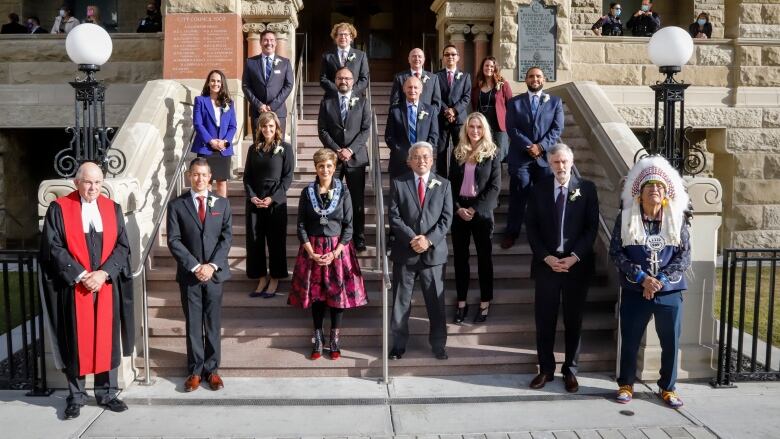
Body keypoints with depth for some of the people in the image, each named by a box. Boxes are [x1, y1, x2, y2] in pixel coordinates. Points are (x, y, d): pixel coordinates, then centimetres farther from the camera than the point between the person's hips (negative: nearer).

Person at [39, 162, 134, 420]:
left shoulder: (113, 209, 6)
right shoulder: (59, 209, -2)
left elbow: (122, 245, 2)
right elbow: (52, 248, -7)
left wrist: (103, 273, -12)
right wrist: (81, 275, -15)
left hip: (107, 286, 2)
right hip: (73, 288, -2)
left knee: (106, 339, 7)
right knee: (75, 341, 5)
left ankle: (107, 393, 18)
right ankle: (76, 397, 16)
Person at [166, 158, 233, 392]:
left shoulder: (222, 203, 5)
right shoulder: (177, 205, 0)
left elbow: (227, 237, 0)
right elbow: (174, 241, -5)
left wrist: (212, 265, -12)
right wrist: (195, 266, -14)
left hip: (215, 273, 1)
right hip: (189, 274, -1)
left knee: (213, 324, 7)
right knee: (193, 325, 6)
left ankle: (211, 369, 17)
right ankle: (195, 371, 16)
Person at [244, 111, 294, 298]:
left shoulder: (285, 148, -1)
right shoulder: (253, 149, 11)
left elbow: (287, 177, -5)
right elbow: (247, 176, 10)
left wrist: (272, 198, -13)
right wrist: (252, 196, -6)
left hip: (276, 202, -4)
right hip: (254, 202, 4)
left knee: (276, 240, 2)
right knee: (254, 240, 4)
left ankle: (274, 280, 13)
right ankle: (262, 279, 15)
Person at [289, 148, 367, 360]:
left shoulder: (343, 192, -3)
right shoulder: (307, 192, 0)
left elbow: (348, 226, -3)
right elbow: (301, 225, 0)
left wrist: (335, 253, -12)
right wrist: (311, 252, -9)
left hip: (338, 249, -1)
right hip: (313, 249, 1)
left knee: (338, 292, 2)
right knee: (315, 293, 6)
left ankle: (335, 339, 14)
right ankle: (318, 339, 17)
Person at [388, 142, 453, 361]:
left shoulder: (443, 185, 6)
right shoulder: (398, 183, 3)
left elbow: (446, 218, 0)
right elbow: (393, 217, -4)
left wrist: (428, 239, -14)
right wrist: (412, 239, -15)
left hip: (434, 251, 1)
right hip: (405, 251, 0)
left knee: (436, 301, 7)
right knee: (401, 301, 7)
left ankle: (438, 344, 21)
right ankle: (399, 344, 21)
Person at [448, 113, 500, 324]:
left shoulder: (492, 153, -2)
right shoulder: (457, 153, 7)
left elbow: (495, 187, -8)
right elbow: (451, 183, 5)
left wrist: (475, 209, -14)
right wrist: (457, 208, -9)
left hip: (482, 211, -3)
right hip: (459, 210, 3)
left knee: (484, 256, 6)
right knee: (460, 256, 7)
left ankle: (485, 303, 15)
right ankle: (461, 301, 17)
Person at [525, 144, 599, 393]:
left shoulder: (586, 189, 0)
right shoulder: (539, 189, 4)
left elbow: (592, 227, -3)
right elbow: (531, 227, 2)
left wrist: (574, 257, -13)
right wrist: (546, 257, -10)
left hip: (577, 265, -1)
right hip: (546, 264, 1)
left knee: (573, 320, 8)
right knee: (544, 320, 5)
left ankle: (570, 370, 20)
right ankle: (546, 368, 19)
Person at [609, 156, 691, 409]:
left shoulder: (677, 220, 1)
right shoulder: (626, 218, -2)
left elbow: (684, 256, -2)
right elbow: (616, 253, -5)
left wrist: (661, 280, -13)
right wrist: (642, 277, -15)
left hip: (670, 291, 1)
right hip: (635, 291, -1)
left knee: (671, 342, 8)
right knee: (630, 341, 7)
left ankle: (667, 388, 25)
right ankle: (626, 385, 24)